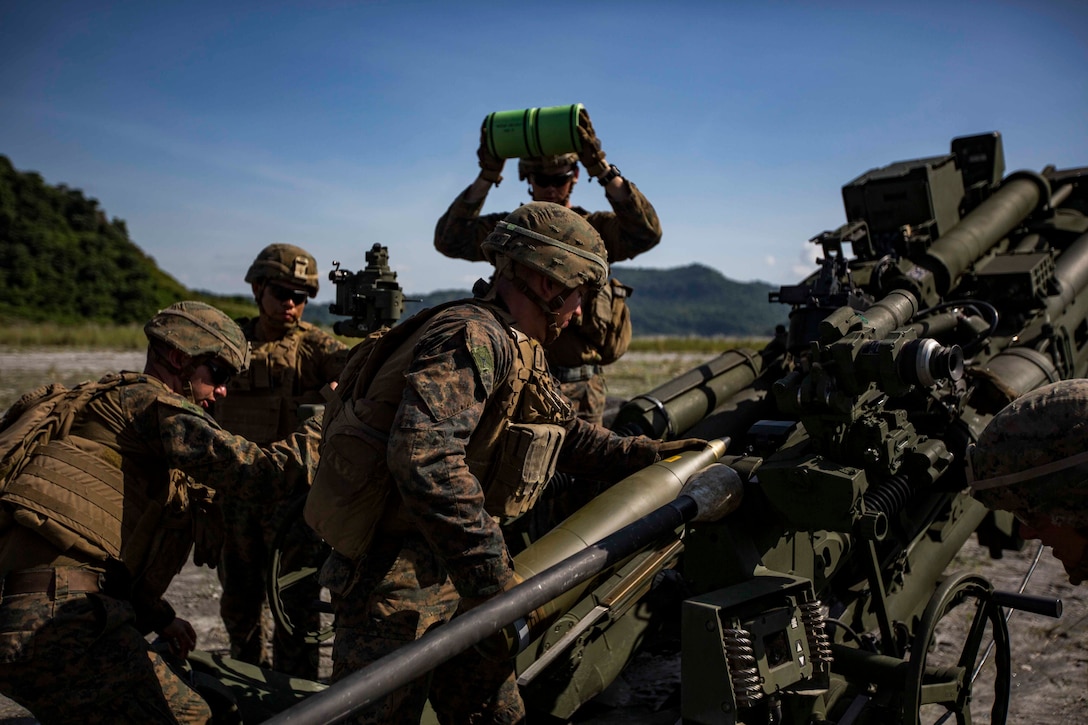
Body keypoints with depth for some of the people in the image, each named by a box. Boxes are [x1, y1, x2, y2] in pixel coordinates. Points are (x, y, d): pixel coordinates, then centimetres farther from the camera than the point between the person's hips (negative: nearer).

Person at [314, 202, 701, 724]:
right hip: (396, 584, -9)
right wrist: (494, 582, -34)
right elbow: (425, 459, -35)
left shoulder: (520, 349, 10)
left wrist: (645, 455, 18)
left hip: (455, 576, 10)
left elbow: (563, 430, 24)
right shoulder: (472, 336, -22)